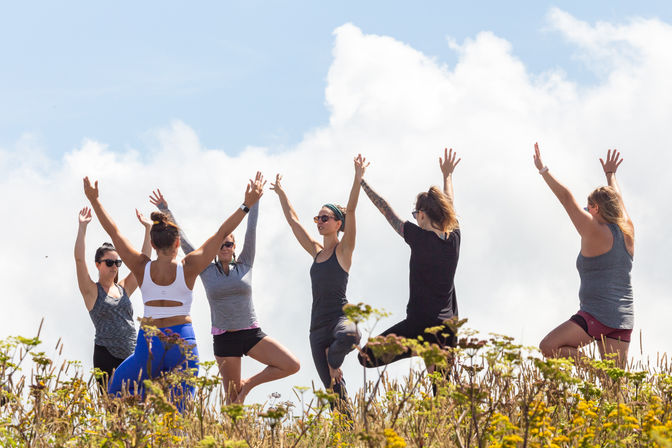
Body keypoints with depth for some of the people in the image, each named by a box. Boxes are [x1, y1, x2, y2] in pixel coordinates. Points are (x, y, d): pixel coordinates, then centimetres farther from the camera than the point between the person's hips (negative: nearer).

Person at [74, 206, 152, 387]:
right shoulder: (92, 291, 3)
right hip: (106, 356, -4)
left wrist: (148, 229, 6)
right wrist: (82, 226, -14)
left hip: (130, 355, 4)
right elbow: (79, 259, -9)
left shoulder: (124, 288, 14)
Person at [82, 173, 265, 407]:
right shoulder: (188, 268, -4)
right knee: (181, 410, 5)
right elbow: (221, 233, -1)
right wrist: (247, 205, 3)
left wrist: (94, 200, 16)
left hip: (149, 343, 0)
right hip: (183, 342, 0)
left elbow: (113, 231, 7)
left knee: (115, 390, 22)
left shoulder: (142, 268, -2)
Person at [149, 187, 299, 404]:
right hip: (224, 339, -1)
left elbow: (251, 230, 5)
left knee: (292, 366, -14)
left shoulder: (244, 265, 7)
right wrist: (166, 211, 4)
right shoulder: (206, 270, 6)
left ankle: (249, 384, 3)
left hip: (252, 334, 1)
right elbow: (182, 239, 5)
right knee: (233, 398, 0)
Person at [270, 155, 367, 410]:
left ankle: (334, 362, -12)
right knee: (332, 390, -1)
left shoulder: (343, 250, 1)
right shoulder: (316, 251, 17)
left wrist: (358, 178, -17)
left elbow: (351, 211, -9)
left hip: (340, 318, -6)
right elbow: (293, 220, 25)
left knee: (349, 336, -42)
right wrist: (281, 193, 30)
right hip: (318, 326, 6)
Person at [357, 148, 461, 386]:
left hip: (420, 323, -6)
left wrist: (363, 183, 11)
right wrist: (447, 175, 40)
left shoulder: (420, 238, -10)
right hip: (448, 327, 6)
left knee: (366, 356, -3)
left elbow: (387, 211, 0)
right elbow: (449, 208, 24)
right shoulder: (454, 239, 4)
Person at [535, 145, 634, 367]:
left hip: (596, 314, -7)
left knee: (548, 347, -4)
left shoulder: (595, 232, -8)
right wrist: (610, 174, 46)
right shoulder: (627, 232, 10)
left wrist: (543, 170, -2)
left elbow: (566, 198, -8)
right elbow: (617, 201, 29)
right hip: (623, 320, 7)